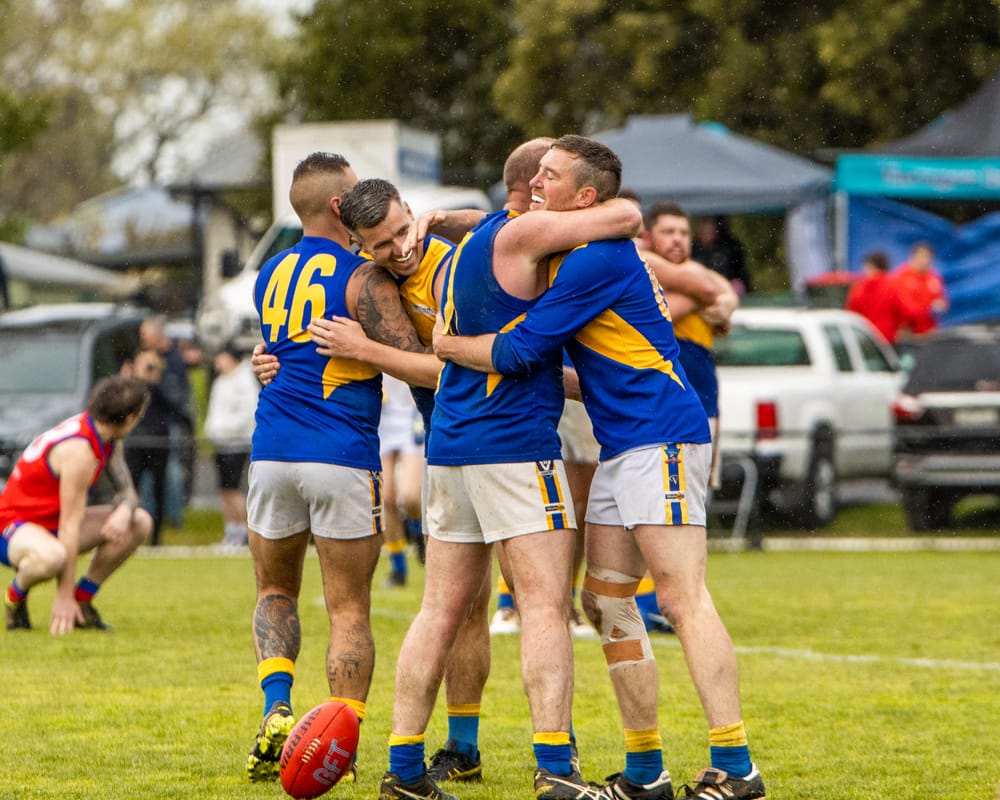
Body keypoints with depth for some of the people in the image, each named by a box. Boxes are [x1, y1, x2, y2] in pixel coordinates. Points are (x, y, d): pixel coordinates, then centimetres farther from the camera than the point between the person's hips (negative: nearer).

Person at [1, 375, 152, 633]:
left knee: (139, 523, -1)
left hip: (51, 522, 10)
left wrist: (123, 511, -19)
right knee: (51, 556, -44)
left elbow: (126, 490, 8)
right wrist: (64, 597, -28)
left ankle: (82, 601, 5)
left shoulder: (109, 440, 1)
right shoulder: (79, 450, -28)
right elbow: (70, 527, -28)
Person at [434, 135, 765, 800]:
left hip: (661, 441, -11)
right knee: (606, 600, 8)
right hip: (622, 447, 11)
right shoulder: (585, 252, 16)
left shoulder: (597, 258, -15)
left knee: (683, 597, -16)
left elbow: (518, 354, -15)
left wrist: (440, 344, -1)